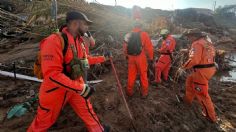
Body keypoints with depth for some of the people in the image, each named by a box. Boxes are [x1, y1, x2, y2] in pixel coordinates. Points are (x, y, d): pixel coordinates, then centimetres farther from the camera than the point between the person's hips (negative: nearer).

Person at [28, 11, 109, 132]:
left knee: (87, 110, 19)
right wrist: (80, 88, -32)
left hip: (75, 85, 7)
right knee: (43, 122, 17)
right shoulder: (54, 41, -27)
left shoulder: (79, 41, 0)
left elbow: (85, 60, 13)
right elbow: (52, 74, -32)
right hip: (55, 89, -6)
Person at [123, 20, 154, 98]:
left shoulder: (129, 35, 4)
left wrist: (127, 55, 22)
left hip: (131, 57, 3)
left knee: (131, 75, 13)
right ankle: (144, 93, 19)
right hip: (141, 57, -3)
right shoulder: (144, 34, -7)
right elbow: (149, 47, -8)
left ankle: (129, 91, 24)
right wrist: (151, 57, 2)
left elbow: (125, 47, 8)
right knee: (143, 75, 9)